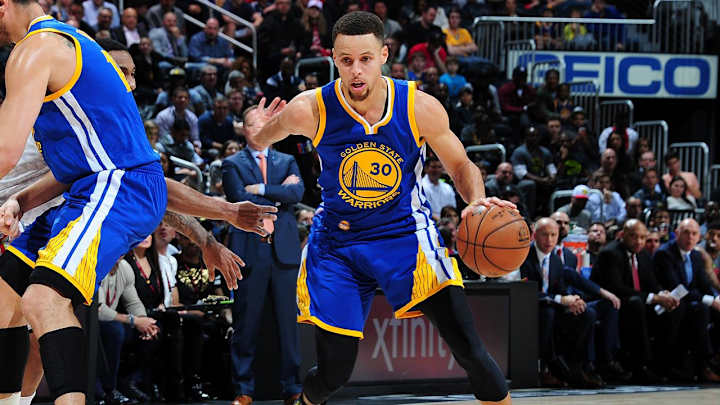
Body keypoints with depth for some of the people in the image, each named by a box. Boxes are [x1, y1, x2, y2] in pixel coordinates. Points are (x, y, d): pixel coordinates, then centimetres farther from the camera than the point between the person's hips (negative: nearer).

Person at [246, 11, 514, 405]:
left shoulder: (420, 107, -15)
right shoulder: (311, 110, -14)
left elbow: (460, 165, -2)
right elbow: (260, 140, 10)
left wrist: (477, 200, -18)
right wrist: (258, 134, -8)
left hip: (404, 232, 0)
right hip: (337, 242, 0)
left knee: (466, 345, -19)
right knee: (333, 372, 1)